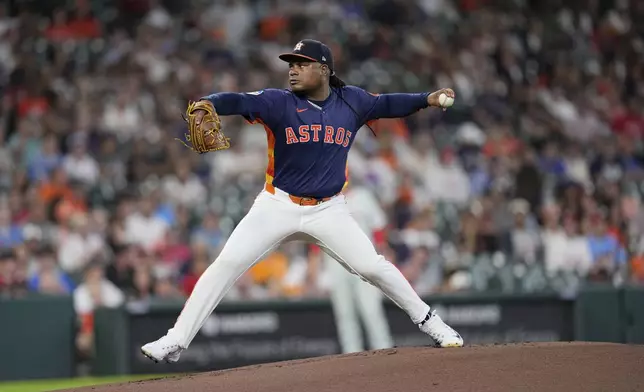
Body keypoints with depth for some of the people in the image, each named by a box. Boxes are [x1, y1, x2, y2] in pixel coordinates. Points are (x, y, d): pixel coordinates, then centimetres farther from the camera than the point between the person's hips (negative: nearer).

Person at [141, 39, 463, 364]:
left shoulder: (351, 102, 0)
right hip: (278, 206, -1)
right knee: (227, 264, -11)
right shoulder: (279, 103, -10)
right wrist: (208, 103, -45)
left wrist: (426, 99, -1)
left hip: (328, 211, 1)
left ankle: (428, 321, 17)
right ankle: (175, 342, -7)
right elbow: (239, 101, -25)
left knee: (372, 267, -5)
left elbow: (386, 104, 13)